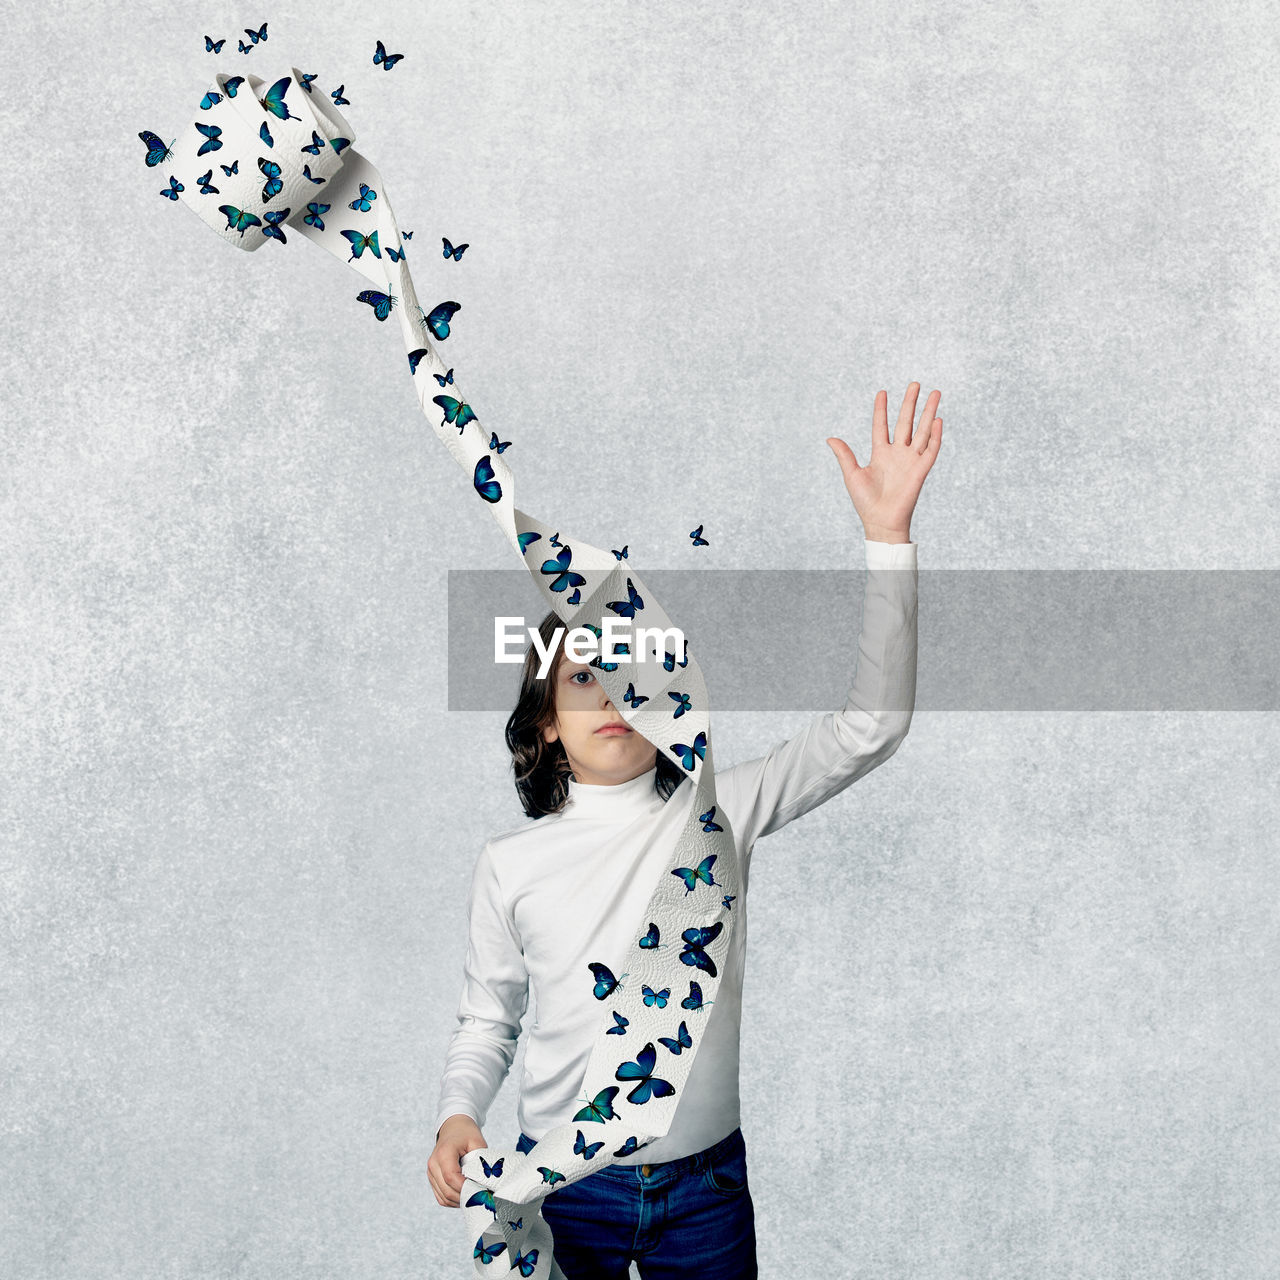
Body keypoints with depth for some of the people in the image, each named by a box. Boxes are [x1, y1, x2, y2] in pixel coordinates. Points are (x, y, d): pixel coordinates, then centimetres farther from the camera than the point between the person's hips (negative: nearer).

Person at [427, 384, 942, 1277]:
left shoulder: (719, 811, -3)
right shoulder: (511, 864, -1)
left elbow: (869, 729, -10)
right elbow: (487, 1022, 9)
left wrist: (889, 534, -17)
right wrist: (458, 1114, -12)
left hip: (704, 1183, 0)